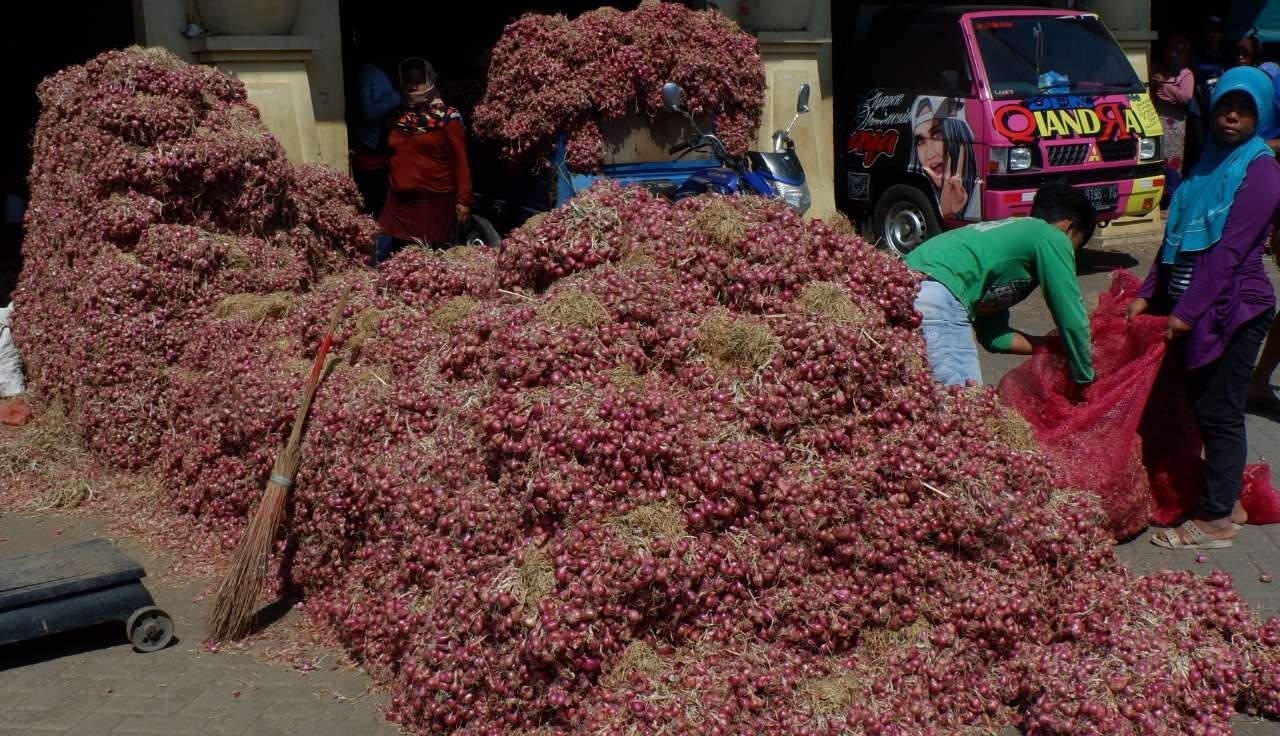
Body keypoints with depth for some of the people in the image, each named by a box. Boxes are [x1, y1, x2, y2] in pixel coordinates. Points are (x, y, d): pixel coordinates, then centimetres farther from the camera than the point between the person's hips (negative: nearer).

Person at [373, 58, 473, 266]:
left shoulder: (447, 118, -5)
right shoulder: (397, 118, 11)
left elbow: (460, 161, -7)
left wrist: (463, 200, -10)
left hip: (436, 203, -5)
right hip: (399, 203, 5)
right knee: (381, 260, 3)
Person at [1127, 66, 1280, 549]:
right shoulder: (1208, 163, 14)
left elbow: (1229, 250, -18)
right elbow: (1176, 236, 15)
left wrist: (1188, 312, -21)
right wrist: (1148, 295, 9)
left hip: (1233, 309, -7)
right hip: (1190, 306, 8)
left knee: (1219, 413, -2)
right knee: (1201, 407, 13)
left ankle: (1215, 520, 7)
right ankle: (1225, 496, 26)